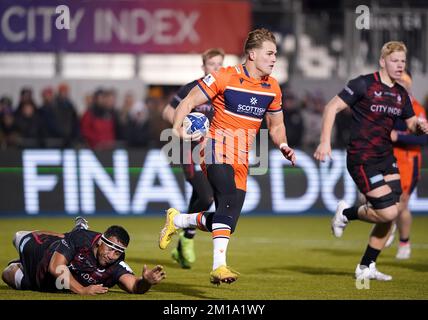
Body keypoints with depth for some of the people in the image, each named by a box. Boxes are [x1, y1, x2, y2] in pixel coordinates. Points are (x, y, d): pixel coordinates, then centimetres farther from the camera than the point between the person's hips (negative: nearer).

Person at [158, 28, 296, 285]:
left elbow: (276, 125, 21)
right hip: (217, 147, -7)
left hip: (241, 158, 7)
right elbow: (188, 103, -5)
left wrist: (283, 146, 0)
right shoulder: (224, 78, -9)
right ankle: (219, 266, -38)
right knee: (228, 198, -32)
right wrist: (178, 130, -23)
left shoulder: (272, 88, 8)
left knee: (228, 221, 4)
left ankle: (177, 220, 30)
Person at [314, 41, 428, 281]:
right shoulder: (364, 84, -10)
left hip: (386, 158, 7)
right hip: (362, 160, -7)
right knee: (388, 212, -15)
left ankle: (366, 267, 16)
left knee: (389, 216, 4)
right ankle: (347, 214, 12)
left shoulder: (401, 94, 10)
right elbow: (332, 107, -10)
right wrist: (325, 142, -18)